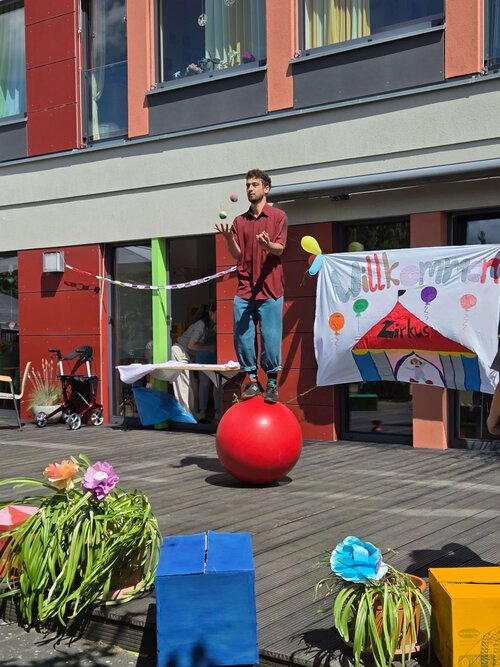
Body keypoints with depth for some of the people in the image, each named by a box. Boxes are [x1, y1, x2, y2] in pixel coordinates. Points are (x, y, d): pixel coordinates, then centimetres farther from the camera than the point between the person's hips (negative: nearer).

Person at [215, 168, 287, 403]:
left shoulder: (278, 216, 6)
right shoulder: (239, 221, 15)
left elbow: (279, 249, -4)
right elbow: (236, 254, 8)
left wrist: (267, 245, -27)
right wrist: (228, 238, -13)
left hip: (269, 289, -3)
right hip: (244, 290, 4)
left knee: (271, 338, -4)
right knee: (242, 337, 1)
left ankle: (272, 383, 7)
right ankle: (252, 381, 13)